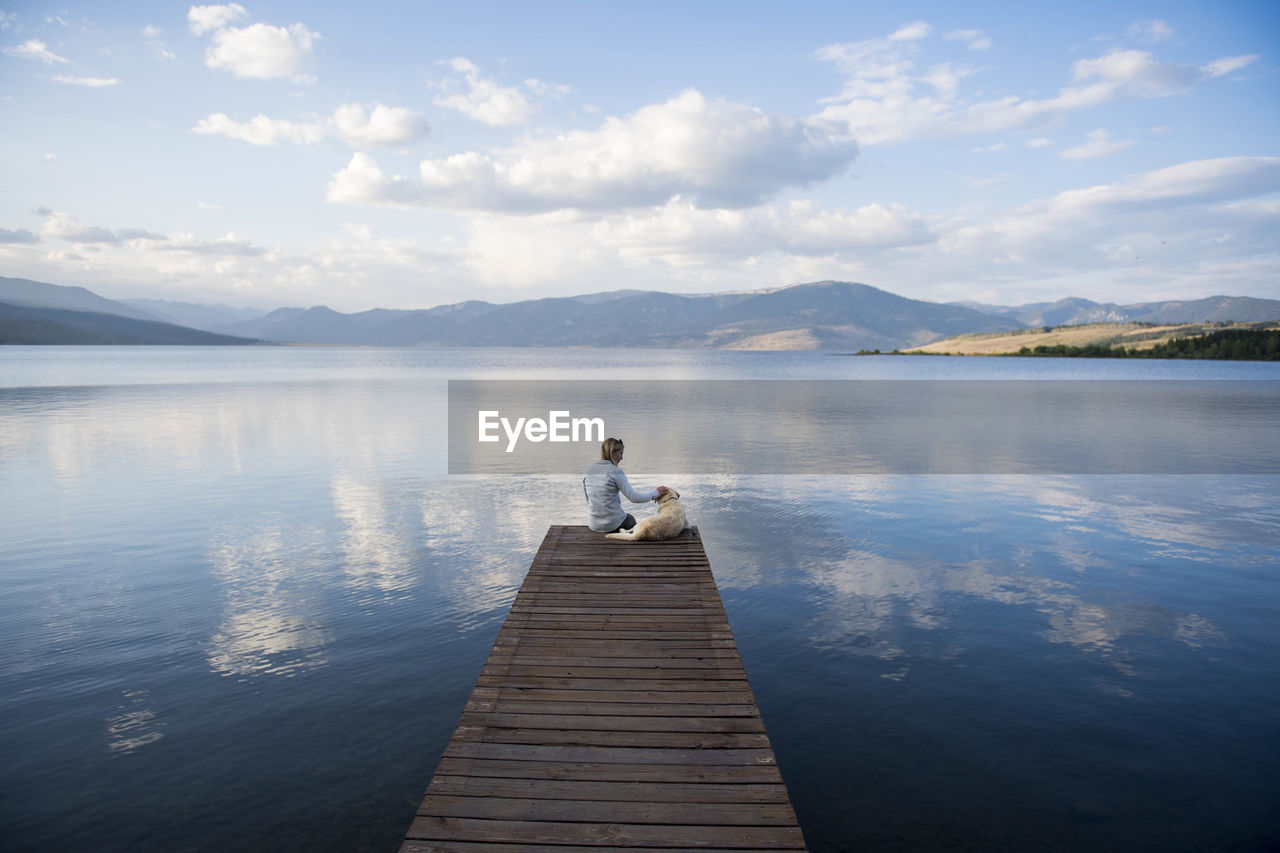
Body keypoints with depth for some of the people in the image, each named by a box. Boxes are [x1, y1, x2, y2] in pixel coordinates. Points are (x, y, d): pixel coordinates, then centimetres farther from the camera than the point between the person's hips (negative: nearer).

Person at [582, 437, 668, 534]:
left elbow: (588, 499, 8)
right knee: (631, 519, 31)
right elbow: (633, 497, -17)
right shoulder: (616, 472, -17)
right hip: (613, 524, -5)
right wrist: (655, 493, -4)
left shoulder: (588, 471, -1)